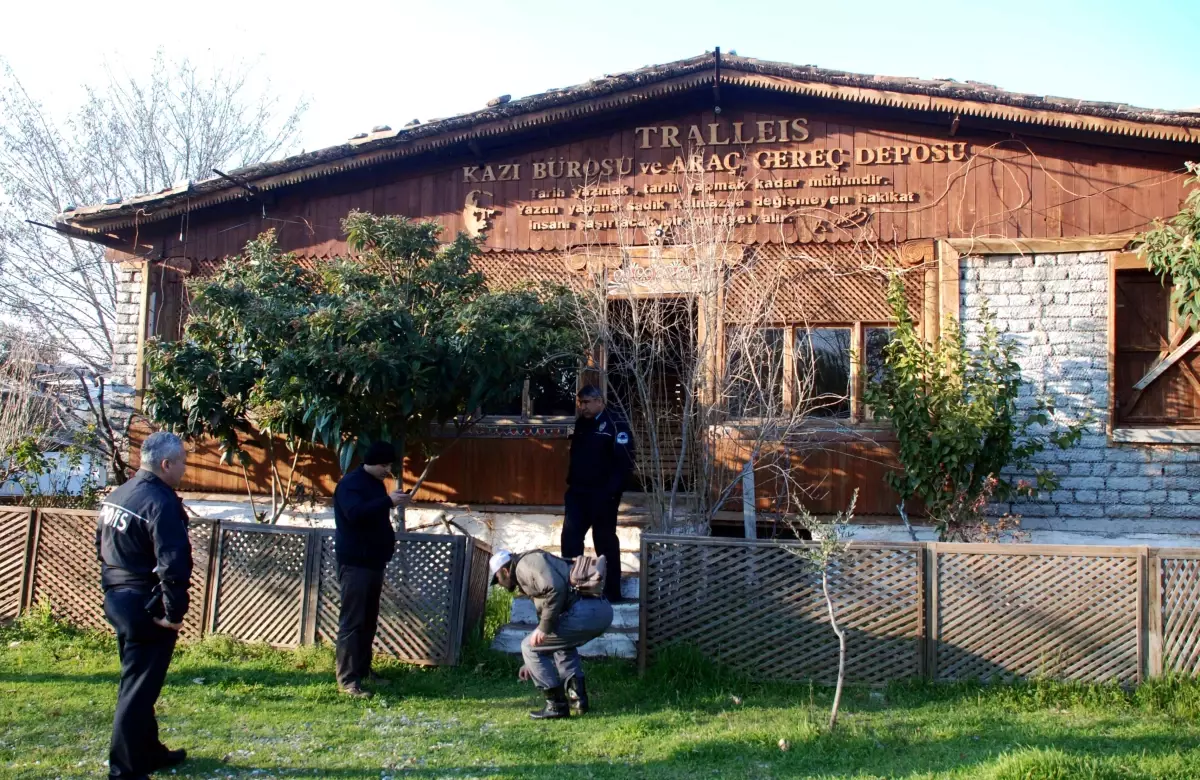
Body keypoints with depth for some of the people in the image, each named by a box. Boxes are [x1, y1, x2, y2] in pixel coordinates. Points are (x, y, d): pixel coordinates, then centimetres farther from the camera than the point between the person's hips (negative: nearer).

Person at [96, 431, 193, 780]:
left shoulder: (116, 496, 10)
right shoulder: (161, 503, -20)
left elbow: (102, 549, 20)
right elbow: (174, 565, -26)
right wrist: (175, 613, -19)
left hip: (117, 600, 10)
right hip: (146, 609, -10)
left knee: (137, 682, 19)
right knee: (139, 689, -2)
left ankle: (148, 751, 31)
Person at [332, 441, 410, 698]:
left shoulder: (376, 484, 16)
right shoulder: (350, 483, -13)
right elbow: (355, 513, -30)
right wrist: (388, 501, -31)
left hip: (374, 562, 9)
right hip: (355, 563, -9)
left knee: (369, 621, 13)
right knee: (352, 621, -9)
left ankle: (363, 669, 23)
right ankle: (347, 679, -8)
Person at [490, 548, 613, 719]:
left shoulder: (525, 564, 2)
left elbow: (555, 588, -16)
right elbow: (545, 615, 40)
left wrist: (543, 628, -9)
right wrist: (532, 664, 47)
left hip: (584, 610, -10)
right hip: (602, 610, 10)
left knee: (529, 647, 6)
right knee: (562, 644, 37)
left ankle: (557, 705, 8)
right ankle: (577, 697, 24)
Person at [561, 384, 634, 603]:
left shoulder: (615, 426, -11)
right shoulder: (581, 424, 10)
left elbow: (625, 464, -16)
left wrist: (610, 493, -21)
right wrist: (571, 483, 11)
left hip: (602, 495, -6)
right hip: (578, 493, 6)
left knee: (605, 542, 2)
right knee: (570, 537, 4)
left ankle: (612, 592, 12)